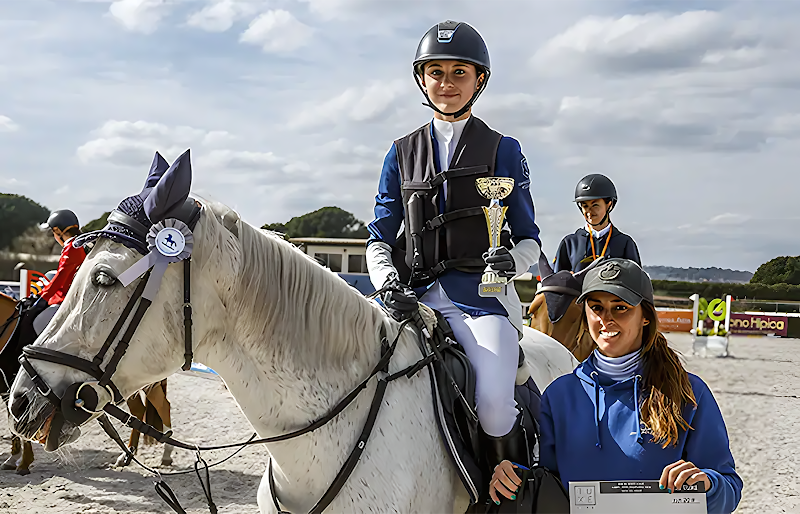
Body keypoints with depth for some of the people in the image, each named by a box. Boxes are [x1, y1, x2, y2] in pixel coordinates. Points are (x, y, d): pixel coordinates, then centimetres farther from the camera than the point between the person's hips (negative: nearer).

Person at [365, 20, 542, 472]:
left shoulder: (503, 151, 9)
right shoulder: (403, 153, 16)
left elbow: (529, 238, 11)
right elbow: (379, 239, 15)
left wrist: (513, 260, -13)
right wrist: (389, 284, -7)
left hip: (481, 295, -3)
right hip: (418, 298, 3)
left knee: (494, 410, -27)